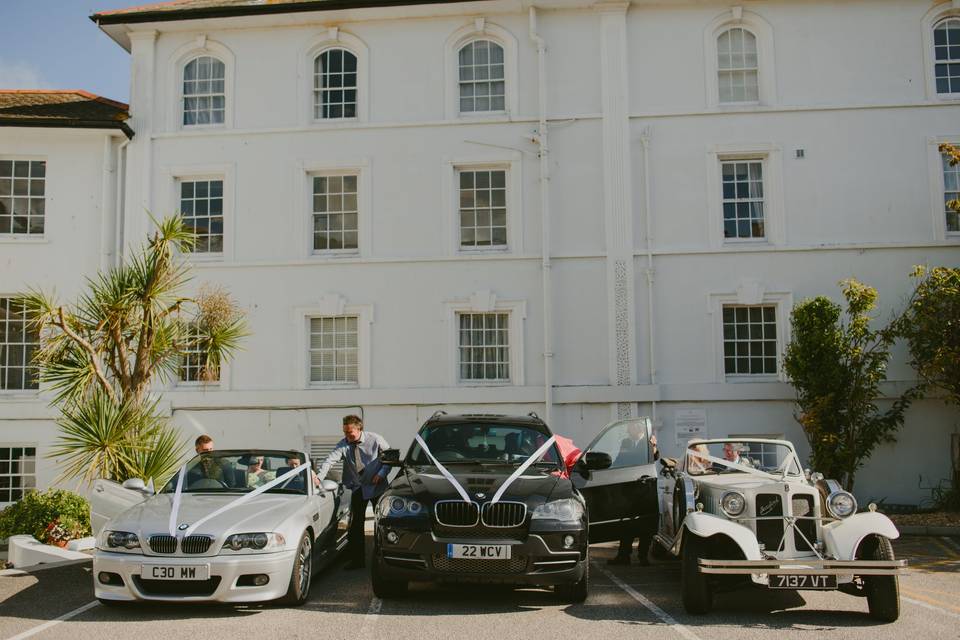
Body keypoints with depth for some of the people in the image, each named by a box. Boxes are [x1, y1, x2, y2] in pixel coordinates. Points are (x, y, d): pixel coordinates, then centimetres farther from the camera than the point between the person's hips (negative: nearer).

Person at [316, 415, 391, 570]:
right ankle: (357, 560, 6)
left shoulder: (375, 440, -13)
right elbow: (330, 460, -20)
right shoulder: (343, 445, -8)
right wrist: (319, 477, -35)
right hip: (358, 488, 2)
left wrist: (381, 474, -14)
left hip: (377, 486, -2)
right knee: (356, 524, -1)